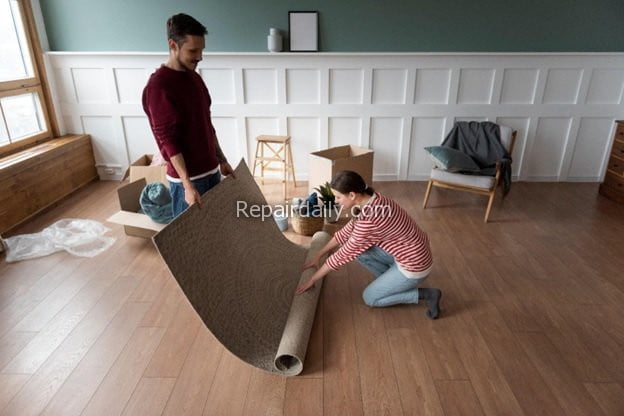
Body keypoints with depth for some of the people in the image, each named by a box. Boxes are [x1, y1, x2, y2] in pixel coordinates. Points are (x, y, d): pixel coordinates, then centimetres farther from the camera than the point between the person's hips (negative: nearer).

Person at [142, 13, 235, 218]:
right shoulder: (158, 86, -19)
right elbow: (167, 140, -22)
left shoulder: (195, 78, 8)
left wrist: (222, 160, 15)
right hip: (186, 177, -8)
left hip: (210, 170, 8)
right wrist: (187, 184, -26)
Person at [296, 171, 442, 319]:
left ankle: (426, 294, 6)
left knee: (370, 298, 7)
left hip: (414, 264, -8)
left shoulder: (369, 219, -31)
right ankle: (392, 280, 19)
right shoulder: (371, 200, -4)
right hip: (408, 251, 8)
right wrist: (318, 256, 9)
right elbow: (346, 231, 7)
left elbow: (344, 254, -22)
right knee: (358, 248, 6)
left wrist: (312, 279, -10)